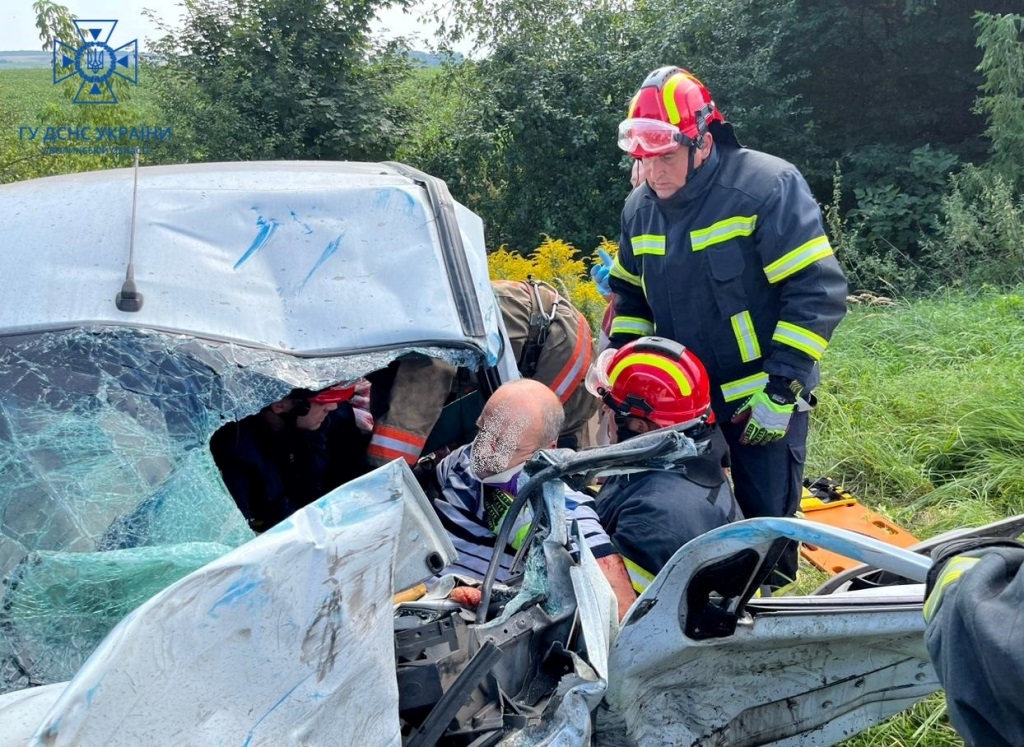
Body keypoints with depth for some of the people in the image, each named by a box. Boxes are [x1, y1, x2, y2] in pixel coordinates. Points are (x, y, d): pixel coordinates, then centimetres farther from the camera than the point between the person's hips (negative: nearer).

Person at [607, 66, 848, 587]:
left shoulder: (768, 186, -16)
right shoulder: (640, 207, 4)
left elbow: (818, 291, -19)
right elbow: (629, 293, 17)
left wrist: (780, 391, -22)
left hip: (762, 401, -5)